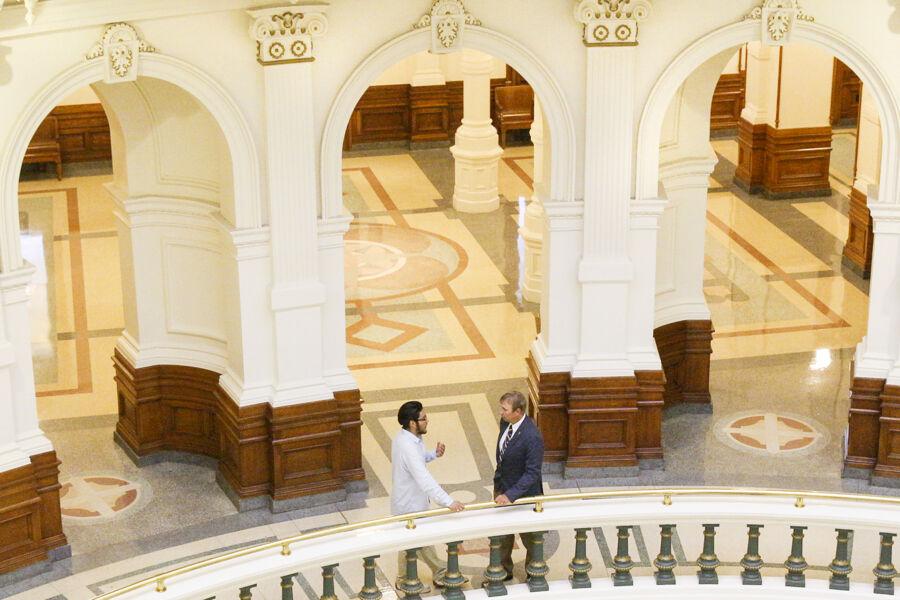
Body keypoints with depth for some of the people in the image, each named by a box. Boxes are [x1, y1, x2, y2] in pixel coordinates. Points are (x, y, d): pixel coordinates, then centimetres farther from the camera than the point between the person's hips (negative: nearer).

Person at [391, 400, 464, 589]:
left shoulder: (408, 438, -3)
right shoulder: (407, 446, -34)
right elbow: (424, 479, -41)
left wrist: (434, 454, -4)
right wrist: (449, 502, -44)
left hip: (415, 501, 9)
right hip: (409, 505, -9)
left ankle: (439, 575, 36)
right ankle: (403, 581, 31)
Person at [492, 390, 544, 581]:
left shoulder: (532, 437, -33)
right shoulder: (505, 422, -9)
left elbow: (532, 473, -29)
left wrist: (511, 495, -35)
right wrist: (499, 484, 15)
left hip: (523, 492, -7)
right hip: (501, 486, 7)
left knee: (528, 536, 17)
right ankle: (504, 570, 42)